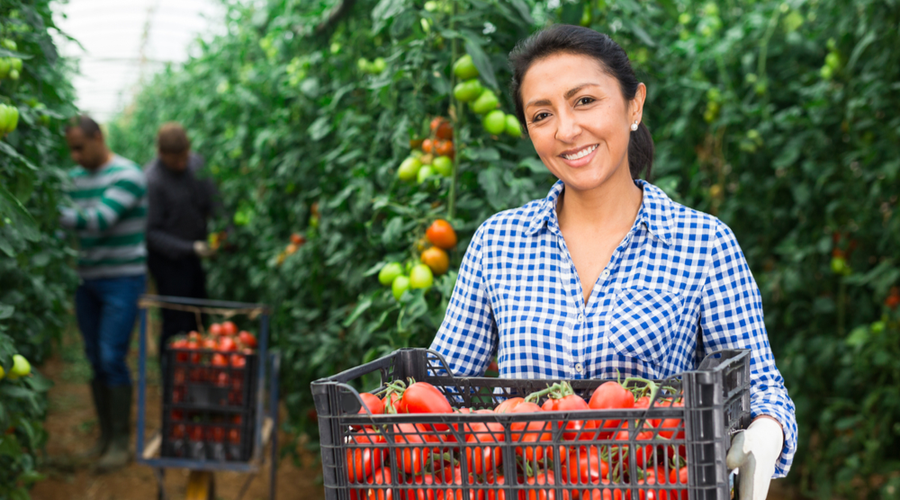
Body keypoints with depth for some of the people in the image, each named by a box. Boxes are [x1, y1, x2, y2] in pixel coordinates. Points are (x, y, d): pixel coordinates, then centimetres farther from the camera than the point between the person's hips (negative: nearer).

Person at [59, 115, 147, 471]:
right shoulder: (76, 178, 9)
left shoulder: (127, 176, -12)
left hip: (123, 279, -6)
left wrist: (58, 215, -31)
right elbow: (69, 224, 10)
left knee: (111, 358, -10)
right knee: (94, 359, 7)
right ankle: (105, 435, 17)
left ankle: (121, 442, -1)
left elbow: (101, 219, -24)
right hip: (87, 281, 6)